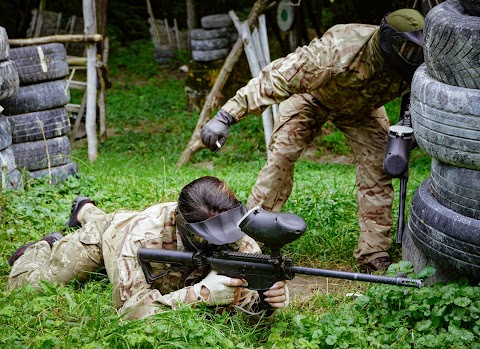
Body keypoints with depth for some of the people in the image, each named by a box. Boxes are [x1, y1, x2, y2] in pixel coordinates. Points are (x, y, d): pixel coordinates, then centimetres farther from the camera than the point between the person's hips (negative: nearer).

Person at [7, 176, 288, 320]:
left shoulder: (235, 237, -42)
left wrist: (269, 295, -60)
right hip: (109, 235, -4)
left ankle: (86, 211, 62)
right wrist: (200, 293, -62)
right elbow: (132, 308, -53)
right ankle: (49, 247, 32)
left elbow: (245, 292, -36)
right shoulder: (144, 236, -51)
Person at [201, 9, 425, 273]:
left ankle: (374, 253, -3)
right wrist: (225, 116, -51)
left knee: (377, 168, -12)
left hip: (361, 107, 3)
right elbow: (276, 77, -46)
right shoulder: (337, 51, -46)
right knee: (280, 157, -16)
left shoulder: (408, 66, -32)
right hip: (310, 97, -3)